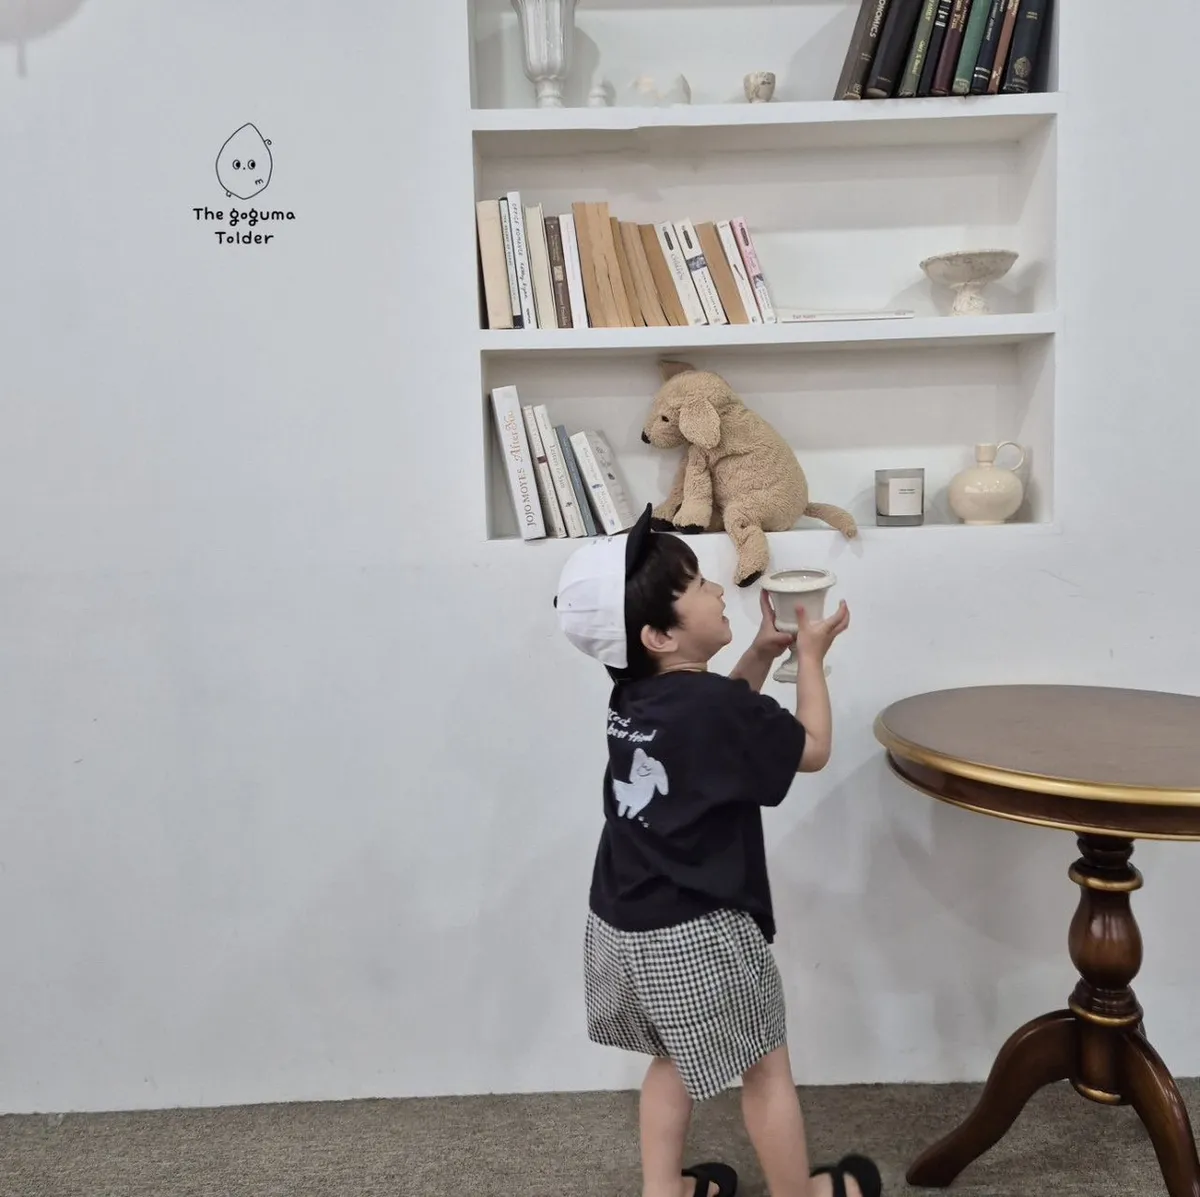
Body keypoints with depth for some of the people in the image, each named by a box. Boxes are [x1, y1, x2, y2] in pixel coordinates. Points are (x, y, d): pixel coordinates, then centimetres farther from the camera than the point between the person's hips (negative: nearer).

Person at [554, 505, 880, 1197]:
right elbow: (812, 750, -9)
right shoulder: (712, 705, -23)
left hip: (625, 923, 8)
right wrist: (811, 656, 0)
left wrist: (764, 653, 10)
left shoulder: (637, 697, 1)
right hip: (695, 932, -8)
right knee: (766, 1065, 14)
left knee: (676, 1058, 26)